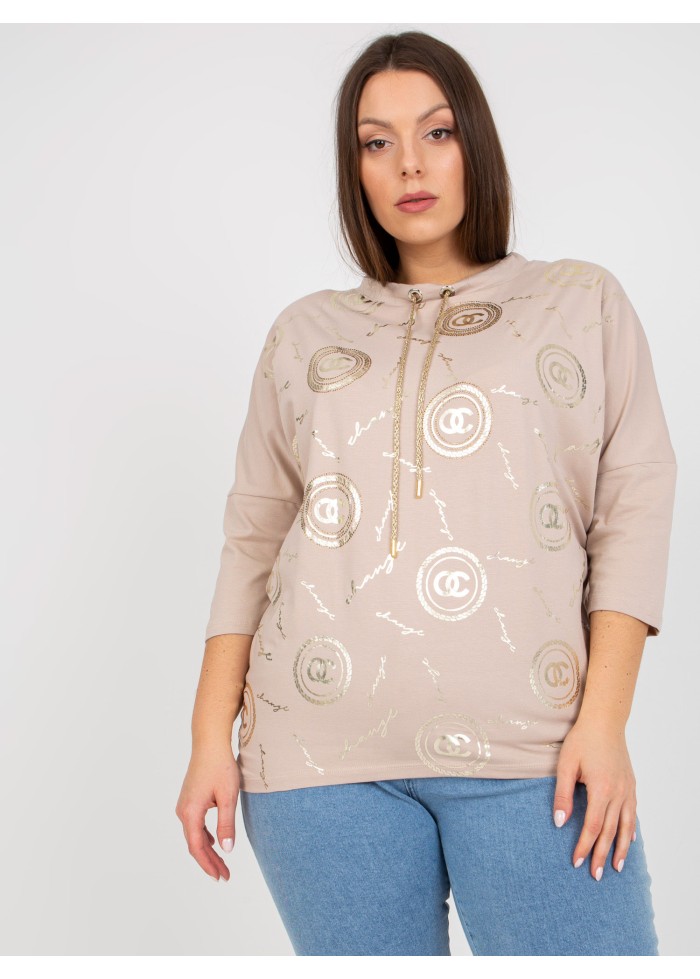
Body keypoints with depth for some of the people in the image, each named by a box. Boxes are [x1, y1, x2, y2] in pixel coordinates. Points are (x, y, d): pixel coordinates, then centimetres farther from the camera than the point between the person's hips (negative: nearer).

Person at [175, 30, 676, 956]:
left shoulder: (585, 303, 12)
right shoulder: (304, 333, 16)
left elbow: (636, 504, 4)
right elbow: (253, 540, 13)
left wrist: (604, 718, -7)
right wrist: (212, 737, 6)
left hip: (531, 751, -1)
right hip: (323, 754, 2)